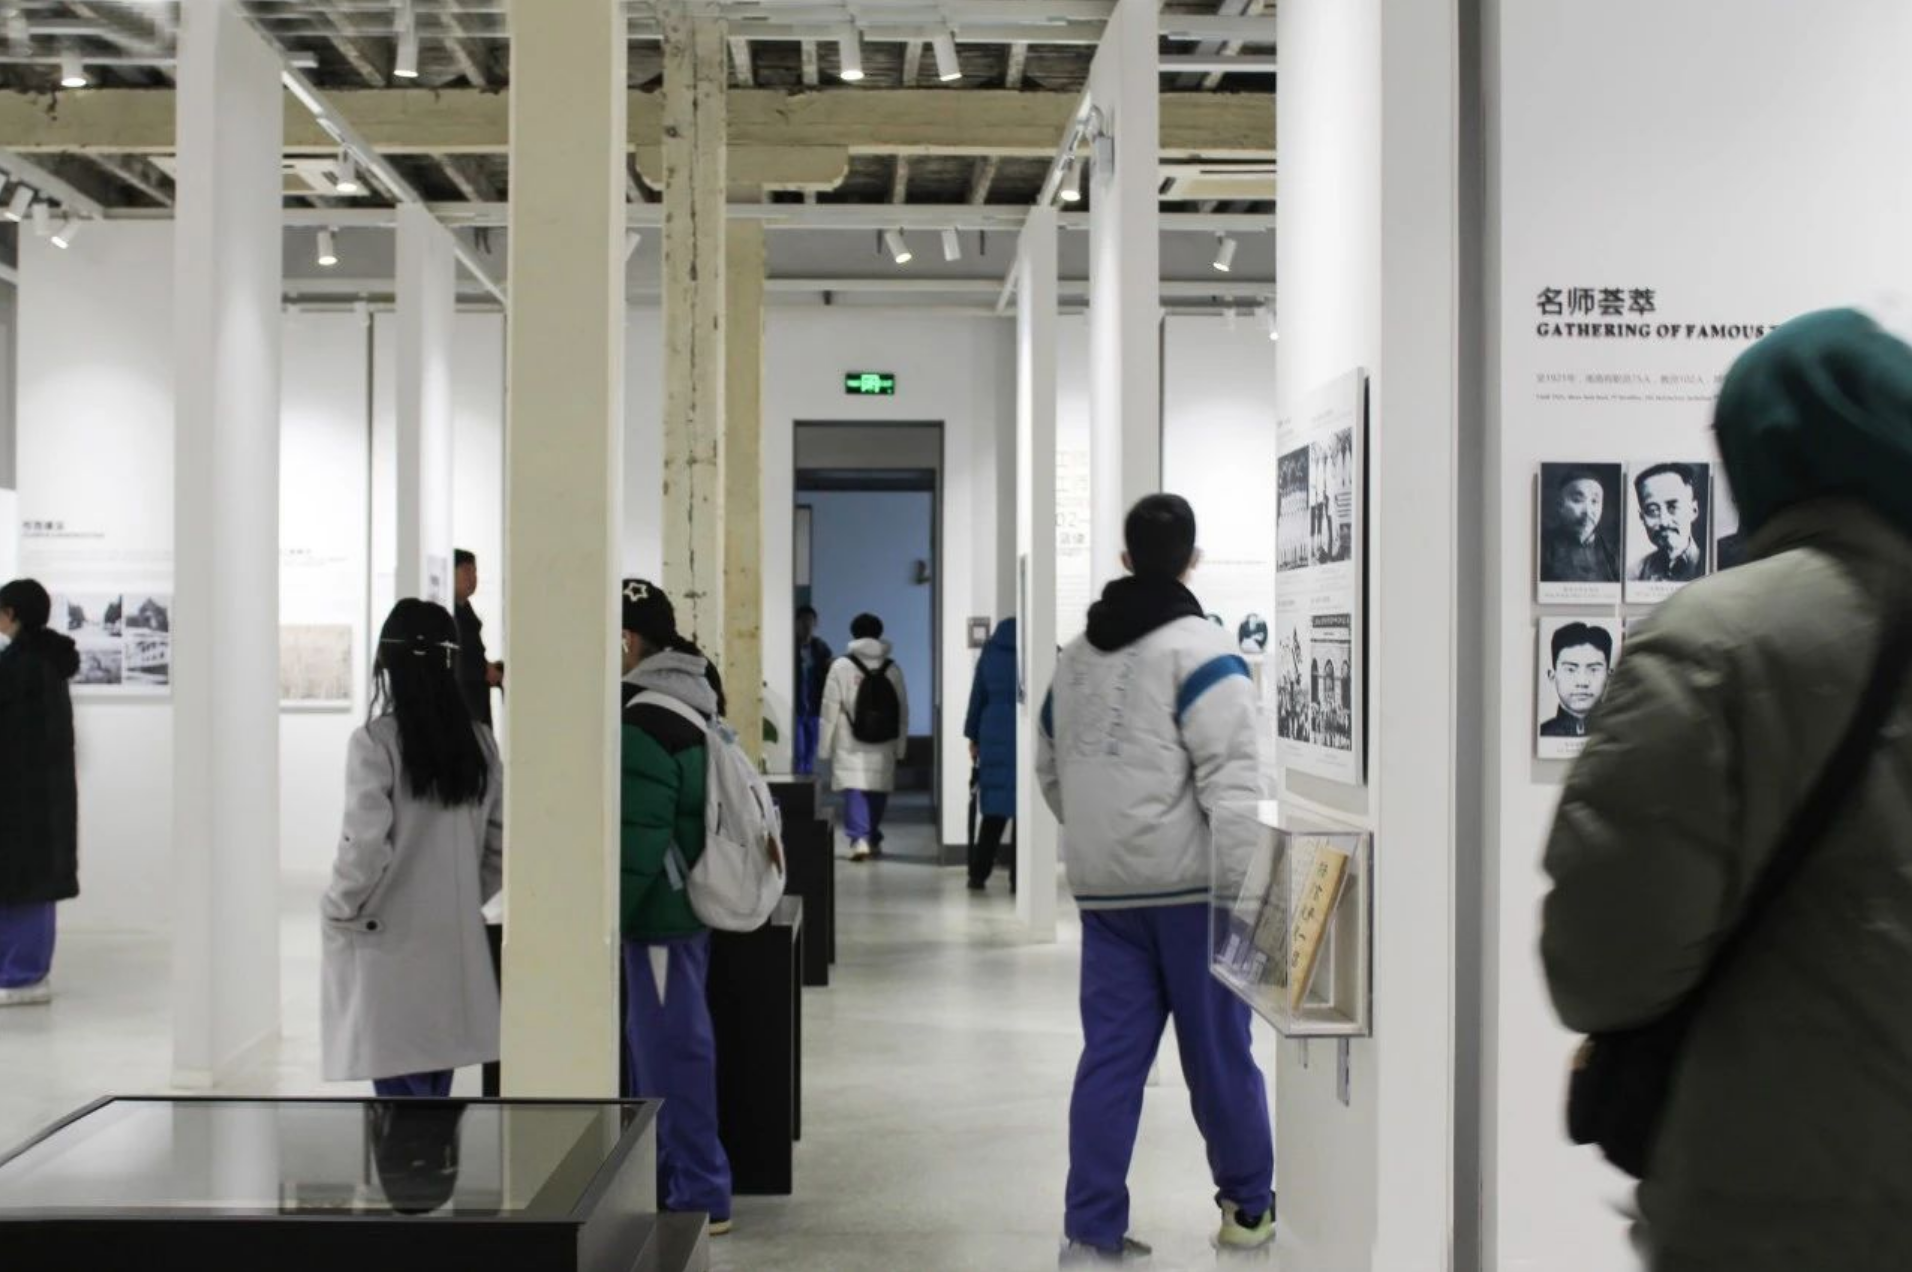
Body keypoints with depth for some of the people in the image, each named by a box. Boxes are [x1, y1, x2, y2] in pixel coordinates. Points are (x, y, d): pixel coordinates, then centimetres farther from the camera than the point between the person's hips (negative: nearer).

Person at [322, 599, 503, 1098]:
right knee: (428, 1104, 16)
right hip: (453, 946, 6)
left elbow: (365, 850, -19)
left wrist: (339, 912, -3)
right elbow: (502, 849, 7)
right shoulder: (479, 743, 4)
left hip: (389, 950, -5)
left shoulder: (376, 742, -13)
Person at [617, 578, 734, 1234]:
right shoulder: (685, 702, 12)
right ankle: (660, 1178, 28)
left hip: (661, 911, -10)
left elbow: (635, 840, -23)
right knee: (655, 1041, 18)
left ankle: (700, 1195, 5)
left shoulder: (645, 723, -20)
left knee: (670, 1046, -3)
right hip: (683, 903, 10)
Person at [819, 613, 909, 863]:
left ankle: (859, 839, -23)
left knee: (855, 790, -6)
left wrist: (825, 747, 1)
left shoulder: (841, 666, -5)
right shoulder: (892, 668, 4)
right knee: (877, 792, 14)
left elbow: (831, 709, -5)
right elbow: (903, 710, 7)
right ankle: (873, 840, 26)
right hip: (883, 746, 3)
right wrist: (900, 746, 15)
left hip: (850, 745, -3)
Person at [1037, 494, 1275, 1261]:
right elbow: (1230, 775, -17)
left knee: (1111, 1054, 7)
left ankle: (1093, 1227, 7)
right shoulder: (1197, 648, -9)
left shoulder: (1076, 654, 13)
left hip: (1103, 886, 5)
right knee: (1218, 1052, 8)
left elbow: (1052, 769, 19)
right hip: (1187, 882, -5)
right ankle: (1248, 1207, 24)